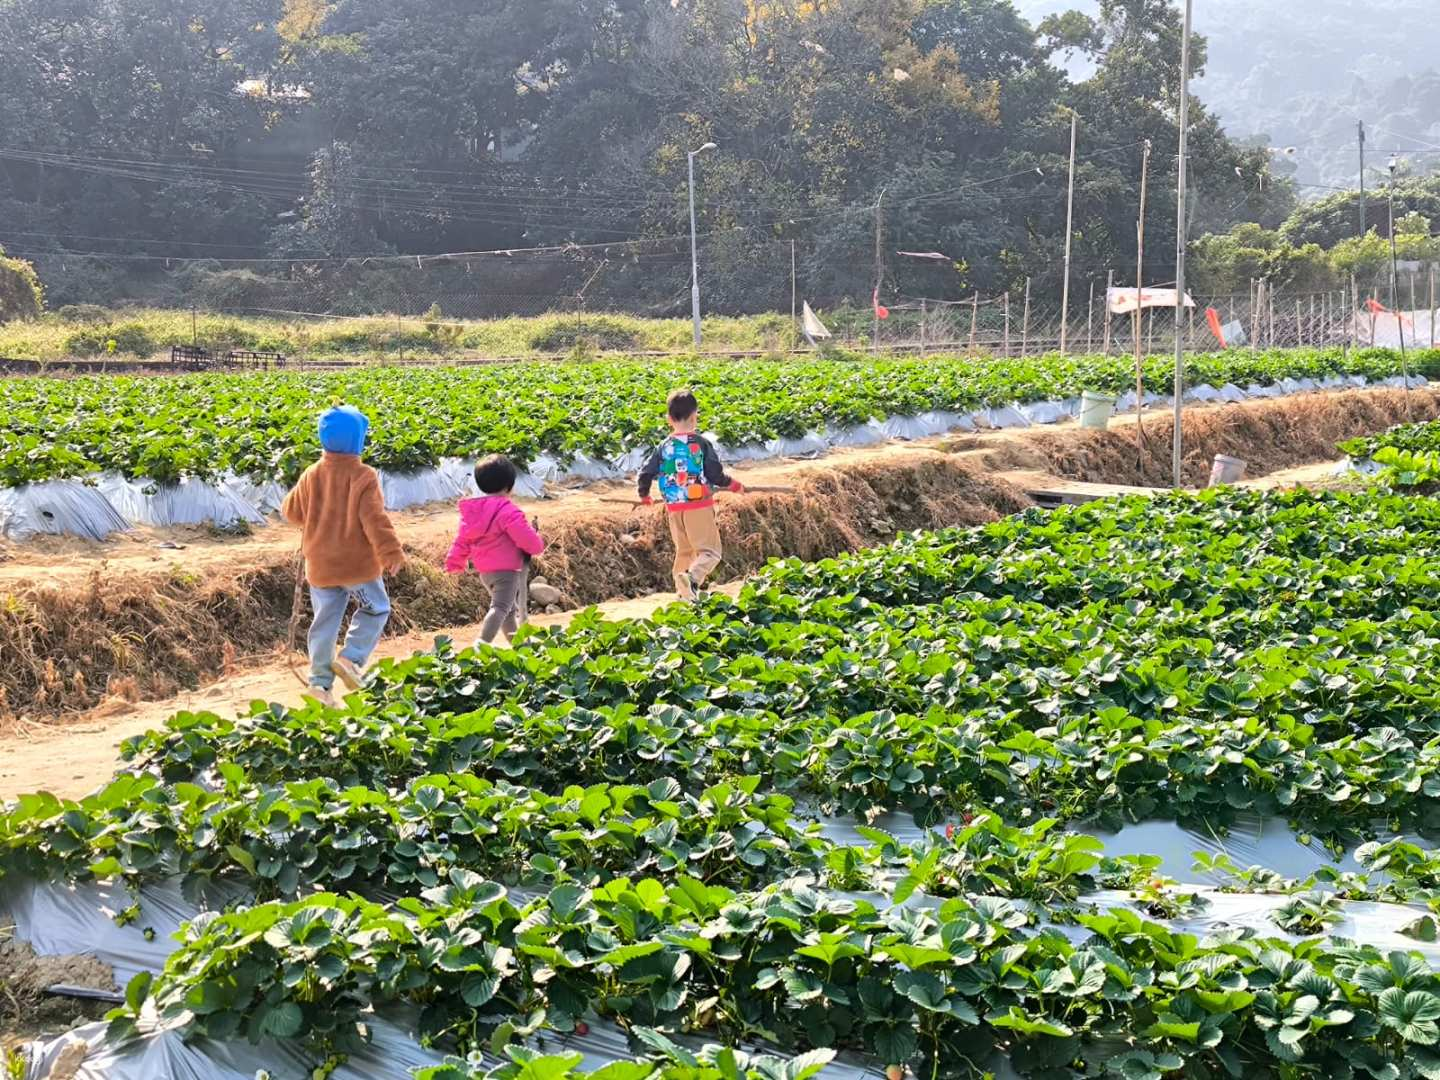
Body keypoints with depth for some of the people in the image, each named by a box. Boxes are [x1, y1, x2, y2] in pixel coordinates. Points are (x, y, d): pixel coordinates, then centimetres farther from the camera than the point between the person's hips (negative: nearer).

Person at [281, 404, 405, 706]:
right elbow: (375, 519, -19)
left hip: (320, 565, 5)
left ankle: (320, 680, 8)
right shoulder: (364, 477, -14)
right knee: (376, 610, 14)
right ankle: (351, 658, -2)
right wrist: (391, 553, -17)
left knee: (325, 622, 11)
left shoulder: (311, 475, 2)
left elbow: (292, 511, 12)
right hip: (358, 564, -5)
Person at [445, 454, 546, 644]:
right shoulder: (508, 512, -18)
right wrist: (539, 544, 4)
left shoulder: (470, 510, 5)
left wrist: (455, 563, 23)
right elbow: (528, 539, -17)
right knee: (501, 607, -11)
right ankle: (482, 643, -25)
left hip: (485, 571, 9)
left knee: (509, 607, 22)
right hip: (507, 569, -9)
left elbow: (462, 541, 12)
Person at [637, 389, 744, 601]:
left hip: (674, 508, 5)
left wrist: (644, 496, 25)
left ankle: (683, 592, 22)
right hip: (699, 506, -5)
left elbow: (645, 474, 5)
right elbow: (716, 475, -8)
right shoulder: (701, 443, -8)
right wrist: (733, 485, 12)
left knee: (684, 551, 19)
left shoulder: (663, 448, 3)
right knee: (710, 551, -4)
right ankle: (692, 577, -31)